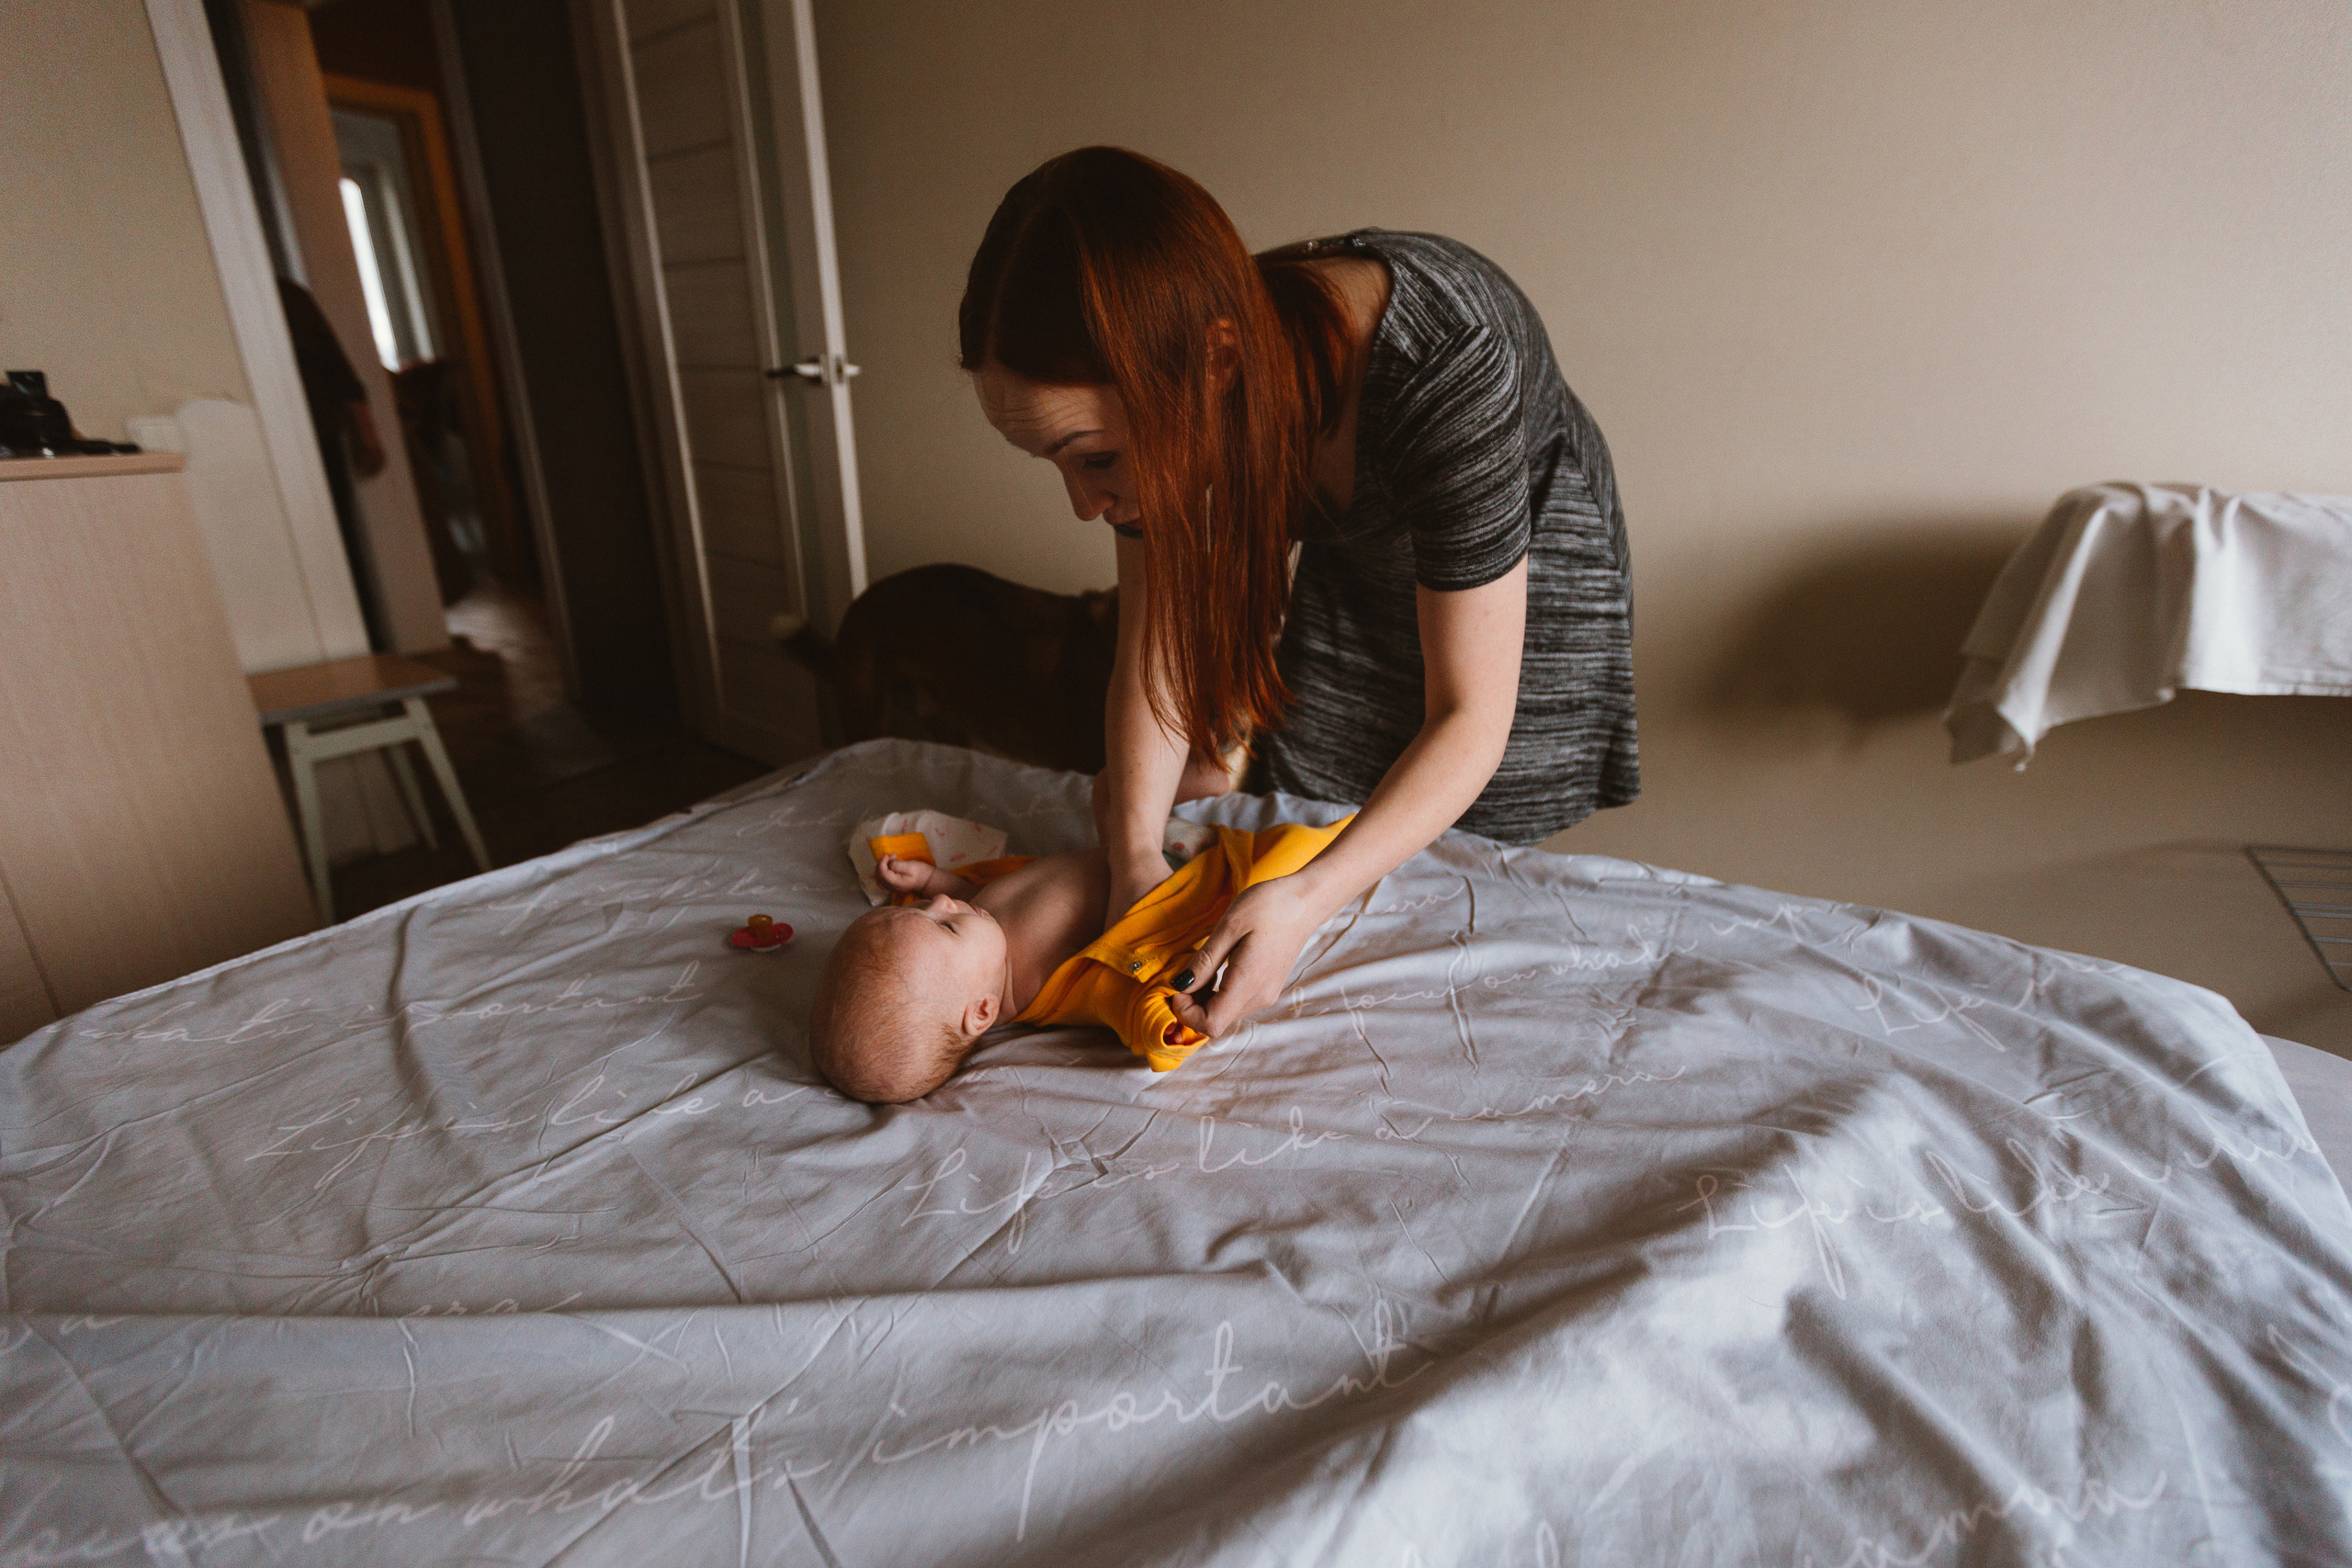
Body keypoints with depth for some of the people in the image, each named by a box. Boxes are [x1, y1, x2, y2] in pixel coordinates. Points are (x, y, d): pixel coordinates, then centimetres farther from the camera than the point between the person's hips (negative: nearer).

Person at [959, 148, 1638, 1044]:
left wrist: (1310, 898, -47)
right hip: (1352, 560, 4)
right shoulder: (1169, 391, -27)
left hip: (1525, 564, -3)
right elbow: (1152, 654, -18)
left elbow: (1469, 717, -35)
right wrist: (1135, 853, -32)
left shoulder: (1441, 370, -43)